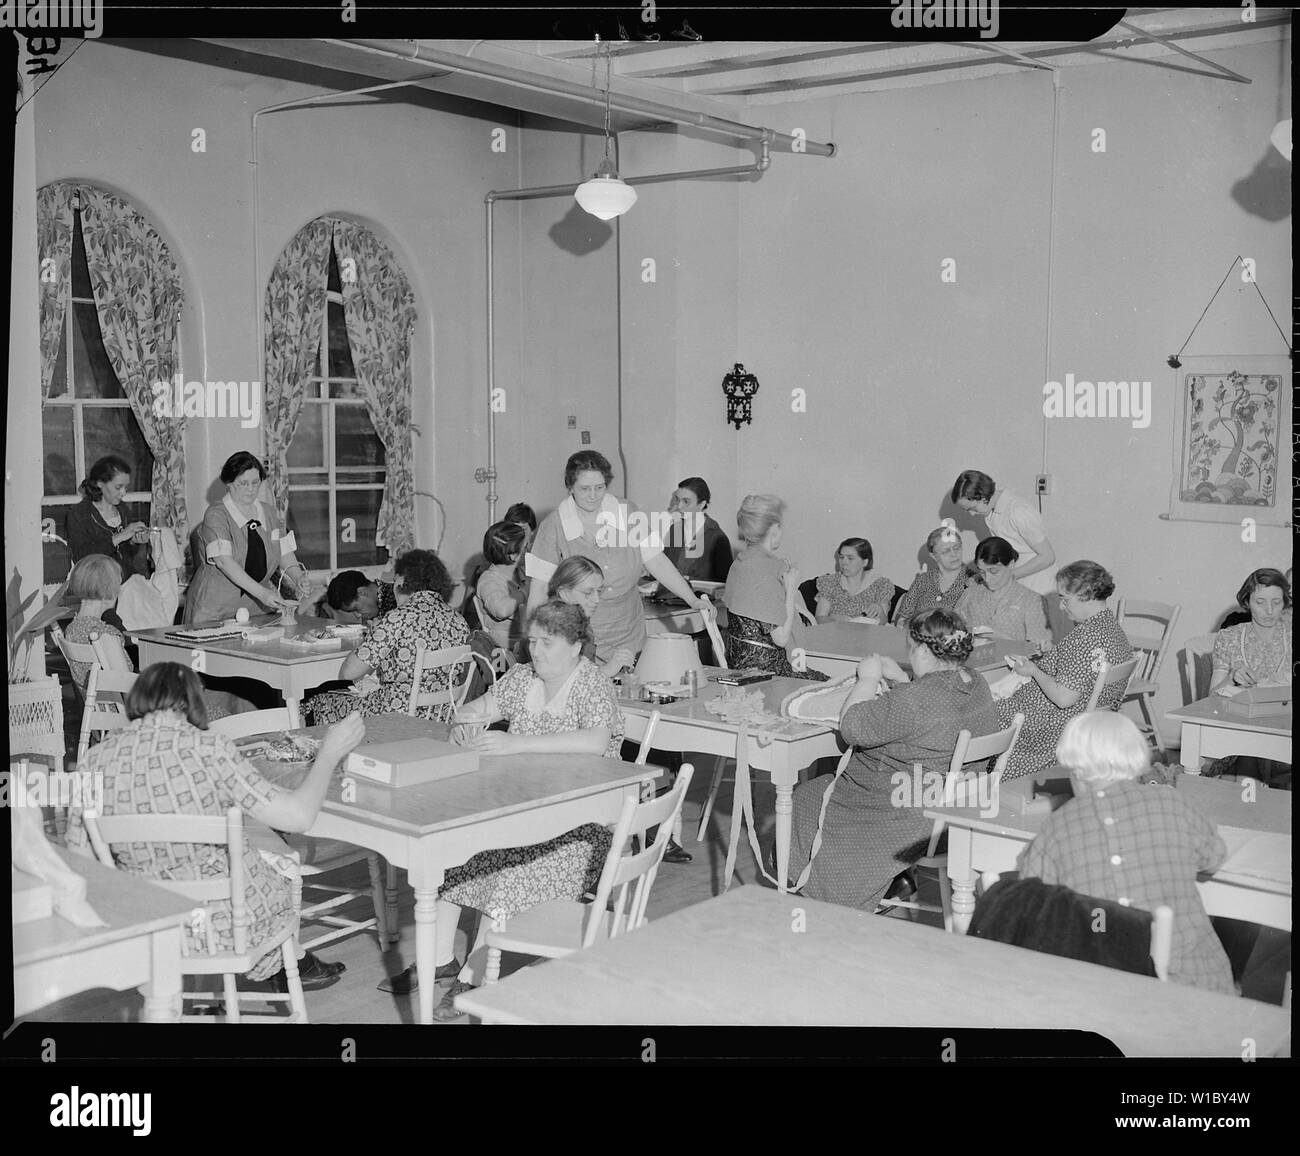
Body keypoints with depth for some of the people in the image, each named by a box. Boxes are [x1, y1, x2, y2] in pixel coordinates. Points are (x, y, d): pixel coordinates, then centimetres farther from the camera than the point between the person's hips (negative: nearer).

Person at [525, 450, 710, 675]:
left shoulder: (627, 513, 1)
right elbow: (539, 587, -5)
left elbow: (657, 562, 3)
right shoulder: (554, 527, -6)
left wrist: (692, 600, -5)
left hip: (629, 638, 3)